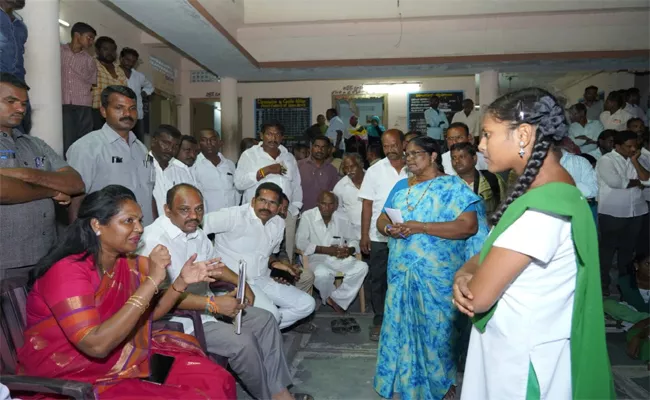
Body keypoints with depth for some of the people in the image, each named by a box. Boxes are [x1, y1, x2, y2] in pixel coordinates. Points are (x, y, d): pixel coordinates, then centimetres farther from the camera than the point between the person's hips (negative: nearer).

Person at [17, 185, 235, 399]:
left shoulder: (128, 263, -1)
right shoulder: (67, 270, -22)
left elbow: (148, 314, 10)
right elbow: (97, 345, -32)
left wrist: (182, 281, -7)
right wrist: (151, 281, -33)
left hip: (118, 362, 7)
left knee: (215, 380, -3)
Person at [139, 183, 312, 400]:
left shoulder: (196, 233, 3)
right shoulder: (154, 239, -24)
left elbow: (214, 262, 19)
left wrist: (241, 283, 3)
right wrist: (213, 304, -30)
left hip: (205, 305, 9)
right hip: (181, 318, -9)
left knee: (265, 320, 3)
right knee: (243, 341, -21)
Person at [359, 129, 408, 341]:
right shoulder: (374, 171, 0)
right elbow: (367, 205, 0)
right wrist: (364, 236, -3)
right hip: (379, 236, 0)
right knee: (378, 279, 9)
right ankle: (380, 321, 22)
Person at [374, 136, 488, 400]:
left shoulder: (452, 186, -7)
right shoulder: (401, 187, 12)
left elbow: (469, 226, -18)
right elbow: (381, 219, 14)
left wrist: (421, 227, -22)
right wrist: (388, 228, -12)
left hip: (436, 274, -5)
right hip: (401, 272, 5)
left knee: (434, 329, 7)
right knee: (402, 326, 13)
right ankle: (405, 378, 33)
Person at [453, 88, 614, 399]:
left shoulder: (542, 207, -27)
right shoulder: (538, 189, 5)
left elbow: (479, 296, -25)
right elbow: (489, 254, 8)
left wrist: (465, 282, -3)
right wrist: (463, 275, -12)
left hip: (523, 357, -8)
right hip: (510, 345, 8)